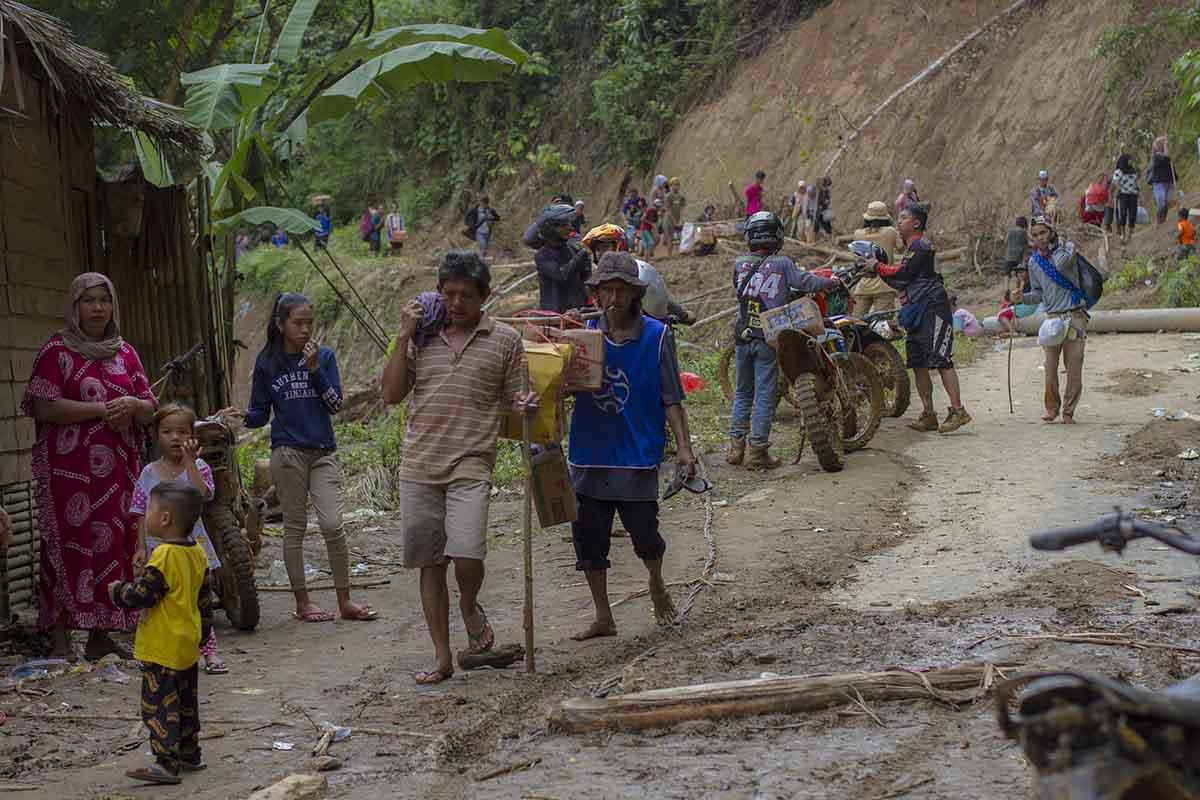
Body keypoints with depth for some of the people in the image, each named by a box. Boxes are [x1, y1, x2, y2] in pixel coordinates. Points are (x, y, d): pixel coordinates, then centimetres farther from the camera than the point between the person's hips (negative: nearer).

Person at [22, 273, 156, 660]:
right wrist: (101, 409, -15)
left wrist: (130, 404, -7)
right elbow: (43, 407, -12)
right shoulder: (57, 351, -1)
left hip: (119, 466, 5)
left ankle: (100, 636, 10)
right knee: (69, 546, -7)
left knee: (114, 546, 3)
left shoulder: (125, 353, 15)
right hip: (70, 467, -5)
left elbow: (149, 408, 16)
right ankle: (60, 639, -5)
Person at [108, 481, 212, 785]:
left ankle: (167, 763, -8)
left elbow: (141, 596, -20)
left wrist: (118, 592, -1)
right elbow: (205, 599, 14)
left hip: (163, 649, -10)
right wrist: (203, 632, 24)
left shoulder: (165, 555, -21)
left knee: (159, 704, -6)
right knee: (186, 703, 18)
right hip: (188, 645, 10)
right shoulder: (197, 553, 6)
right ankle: (190, 755, 28)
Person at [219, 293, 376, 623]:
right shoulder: (266, 363, 4)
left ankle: (345, 602, 1)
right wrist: (243, 416, -14)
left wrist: (314, 369, -12)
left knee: (333, 524, -9)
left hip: (324, 453, 0)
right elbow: (261, 413, 8)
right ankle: (302, 601, 12)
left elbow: (336, 405, -2)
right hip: (288, 452, 0)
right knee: (295, 527, 3)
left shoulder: (323, 355, 5)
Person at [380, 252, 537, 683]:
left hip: (471, 466, -3)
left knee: (466, 556, -19)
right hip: (419, 466, 3)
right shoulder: (422, 336, 9)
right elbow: (391, 394, 5)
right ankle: (442, 657, 18)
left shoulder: (505, 340, 5)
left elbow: (511, 399, 10)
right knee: (430, 563, 7)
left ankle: (470, 607, 15)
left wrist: (523, 405, -13)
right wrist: (404, 338, -2)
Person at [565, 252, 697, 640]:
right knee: (588, 535, 5)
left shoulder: (657, 336, -3)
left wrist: (683, 447, -8)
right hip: (591, 454, 3)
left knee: (644, 533, 1)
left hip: (638, 455, -3)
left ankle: (657, 583, 35)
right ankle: (603, 618, 19)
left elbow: (671, 399, -2)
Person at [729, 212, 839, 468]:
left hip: (743, 336, 4)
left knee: (743, 393, 15)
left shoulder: (740, 264, 4)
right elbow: (805, 281, -14)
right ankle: (757, 451, 0)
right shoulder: (782, 263, -6)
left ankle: (736, 446, 13)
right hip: (769, 338, -3)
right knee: (765, 395, 1)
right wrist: (831, 282, 4)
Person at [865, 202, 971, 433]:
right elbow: (902, 283, 23)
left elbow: (904, 273, -16)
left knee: (941, 360, -15)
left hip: (932, 309, -11)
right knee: (918, 364, 8)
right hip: (918, 313, 11)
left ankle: (958, 410, -18)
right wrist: (880, 271, 11)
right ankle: (928, 415, 12)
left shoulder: (920, 245, -8)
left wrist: (878, 267, -5)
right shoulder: (912, 247, 24)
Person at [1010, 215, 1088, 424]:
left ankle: (1068, 410, 9)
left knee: (1074, 367, -2)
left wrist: (1054, 245, -5)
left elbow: (1062, 264, -23)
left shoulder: (1067, 248, 1)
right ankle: (1052, 407, 11)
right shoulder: (1034, 261, 12)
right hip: (1052, 318, 3)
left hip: (1074, 316, -3)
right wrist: (1022, 298, -3)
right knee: (1050, 367, -5)